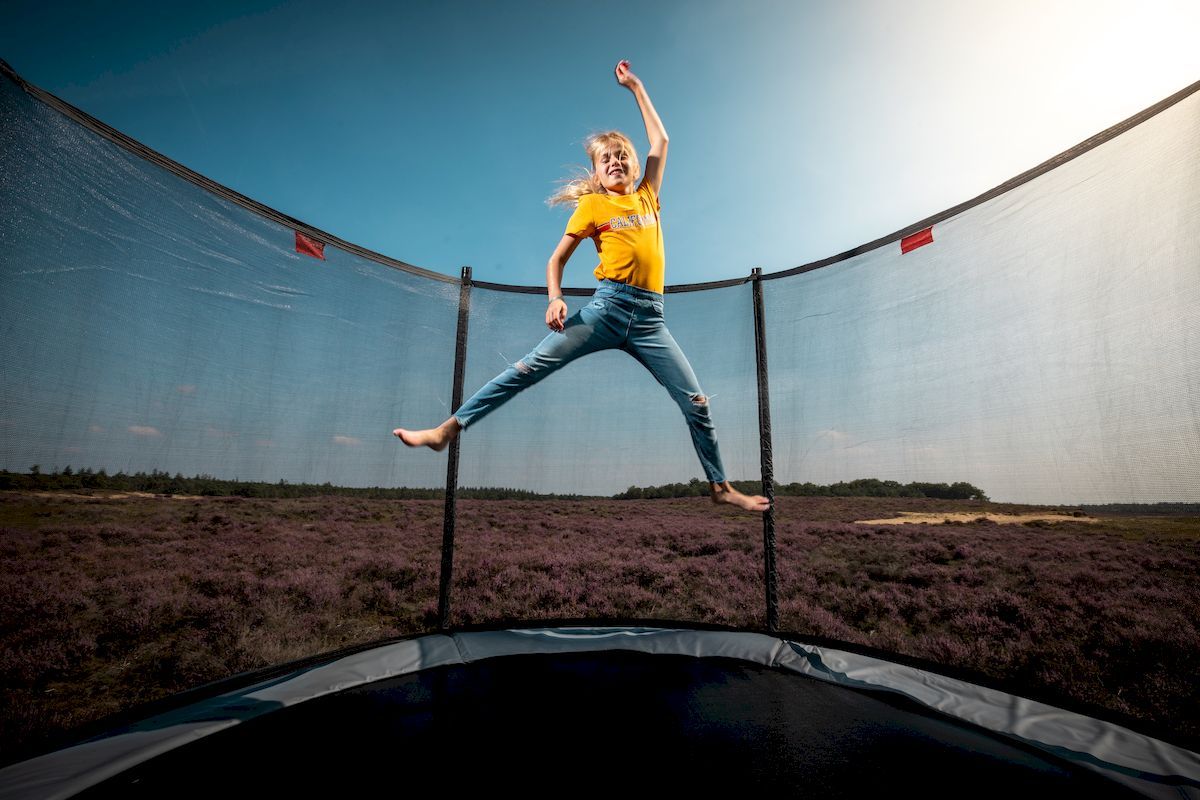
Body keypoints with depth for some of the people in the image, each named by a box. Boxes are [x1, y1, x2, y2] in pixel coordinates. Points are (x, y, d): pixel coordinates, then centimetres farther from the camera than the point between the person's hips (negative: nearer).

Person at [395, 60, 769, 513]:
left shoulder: (647, 196, 20)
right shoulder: (592, 206, 9)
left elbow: (660, 140, 30)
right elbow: (557, 259, 9)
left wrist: (635, 87, 35)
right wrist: (555, 299, -9)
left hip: (650, 317, 3)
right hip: (608, 307, -3)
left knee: (696, 401, 1)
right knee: (531, 367, -13)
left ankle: (720, 487, 17)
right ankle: (448, 429, -7)